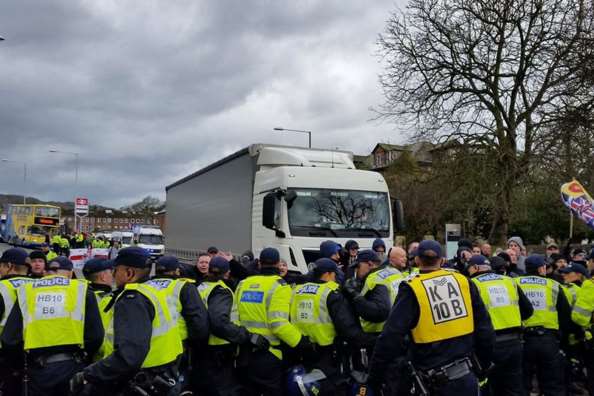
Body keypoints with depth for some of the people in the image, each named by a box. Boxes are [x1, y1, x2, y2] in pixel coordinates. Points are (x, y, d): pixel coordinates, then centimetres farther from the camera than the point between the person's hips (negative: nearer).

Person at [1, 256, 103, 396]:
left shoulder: (26, 291, 7)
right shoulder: (81, 288, 2)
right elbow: (95, 335, -4)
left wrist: (21, 365, 18)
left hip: (38, 369, 2)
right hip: (71, 366, -1)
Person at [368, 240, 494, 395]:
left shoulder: (412, 290, -9)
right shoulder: (463, 281, 3)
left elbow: (391, 337, -14)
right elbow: (484, 327, 8)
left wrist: (373, 381, -7)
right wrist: (487, 364, 22)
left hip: (439, 381, -4)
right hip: (468, 375, 4)